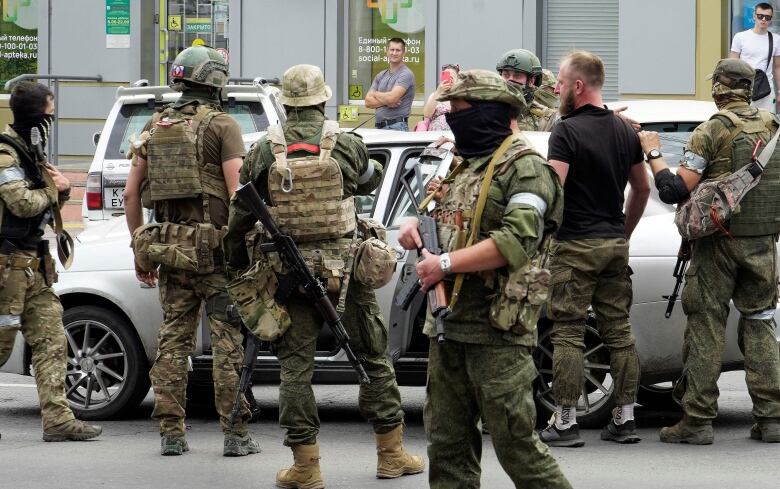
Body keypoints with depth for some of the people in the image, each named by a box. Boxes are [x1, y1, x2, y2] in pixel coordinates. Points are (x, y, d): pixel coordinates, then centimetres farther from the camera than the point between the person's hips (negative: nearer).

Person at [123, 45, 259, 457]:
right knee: (228, 342, -1)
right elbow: (237, 192, -14)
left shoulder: (155, 126, 11)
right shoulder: (221, 125, -5)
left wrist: (141, 250, 18)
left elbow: (131, 194, 11)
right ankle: (235, 434, -2)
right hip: (214, 247, -5)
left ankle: (171, 434, 8)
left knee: (173, 339, 9)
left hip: (168, 248, 5)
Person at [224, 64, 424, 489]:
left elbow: (240, 218, 4)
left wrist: (235, 266, 18)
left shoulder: (262, 154, -3)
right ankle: (391, 453, 19)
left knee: (295, 365, 5)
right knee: (372, 356, 12)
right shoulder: (348, 146, -5)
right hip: (344, 271, 0)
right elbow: (371, 181, 16)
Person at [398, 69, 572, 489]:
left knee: (515, 442, -8)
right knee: (446, 440, 9)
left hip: (496, 330, -9)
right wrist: (414, 225, 9)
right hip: (447, 325, 9)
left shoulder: (525, 167, -8)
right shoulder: (461, 165, 18)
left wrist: (446, 264, -20)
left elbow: (516, 242, -21)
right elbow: (443, 217, 33)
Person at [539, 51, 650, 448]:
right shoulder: (625, 131, 10)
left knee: (568, 334, -3)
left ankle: (565, 422, -4)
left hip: (575, 246, -7)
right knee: (619, 332, 9)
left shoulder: (567, 131, -12)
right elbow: (642, 187, 18)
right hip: (615, 244, 7)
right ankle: (624, 419, 11)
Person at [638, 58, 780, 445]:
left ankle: (697, 420, 0)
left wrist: (653, 154, -1)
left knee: (706, 326, 1)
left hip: (720, 242, -4)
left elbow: (675, 190, -13)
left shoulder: (711, 132, -10)